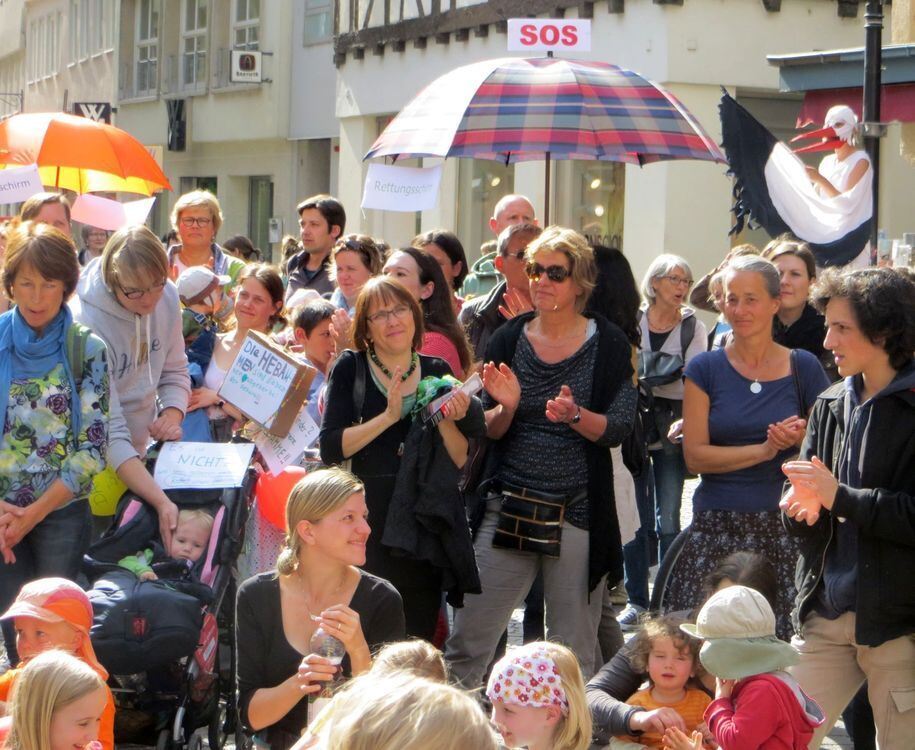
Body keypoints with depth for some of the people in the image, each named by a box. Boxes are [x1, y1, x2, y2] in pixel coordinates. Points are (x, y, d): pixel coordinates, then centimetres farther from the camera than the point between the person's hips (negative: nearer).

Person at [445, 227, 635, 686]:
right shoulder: (508, 340, 6)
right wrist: (506, 407, -15)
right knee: (468, 641, -1)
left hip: (578, 512, -2)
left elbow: (619, 428, -5)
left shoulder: (608, 344, 1)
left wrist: (576, 416, -23)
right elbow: (488, 432, 6)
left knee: (573, 653, 2)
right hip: (508, 507, 2)